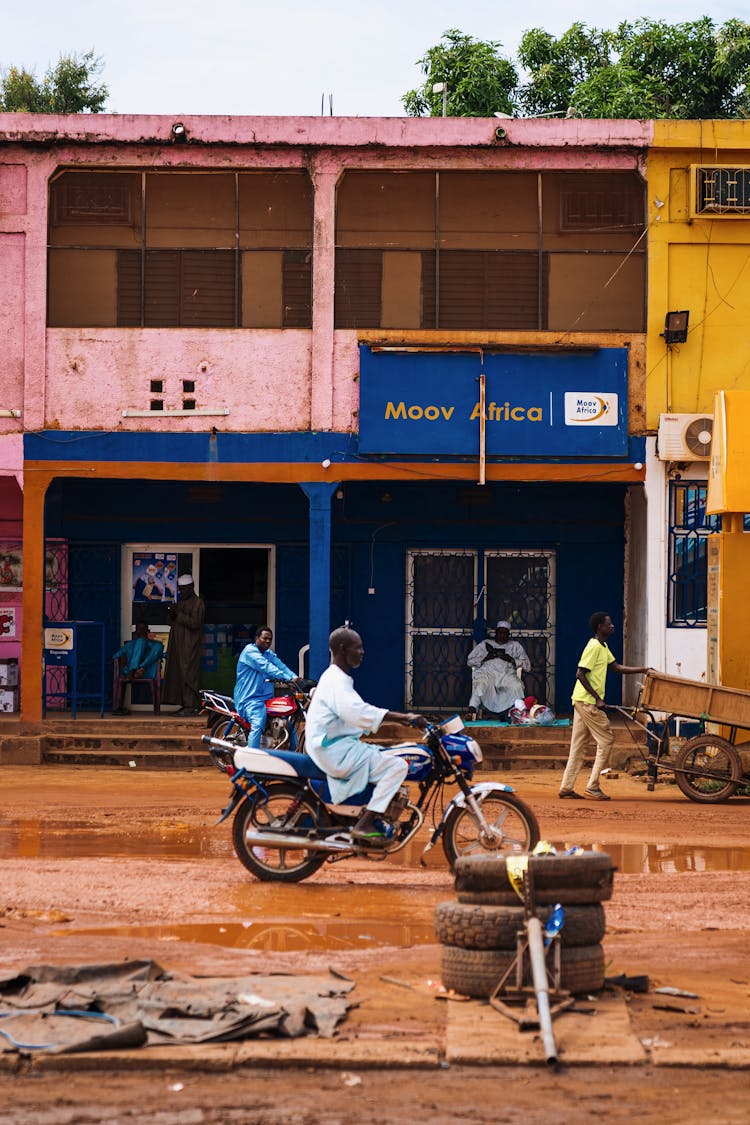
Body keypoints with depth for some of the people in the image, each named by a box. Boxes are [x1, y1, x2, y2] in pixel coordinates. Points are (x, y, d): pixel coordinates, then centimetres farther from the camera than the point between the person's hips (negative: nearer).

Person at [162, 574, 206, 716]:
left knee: (188, 674, -11)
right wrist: (171, 614, 1)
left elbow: (195, 623, -16)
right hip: (178, 644, 9)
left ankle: (190, 707, -12)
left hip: (190, 646, -9)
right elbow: (173, 622, 22)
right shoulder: (181, 602, 20)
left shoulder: (198, 603, -6)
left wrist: (178, 614, -19)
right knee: (178, 674, 6)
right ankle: (186, 705, 8)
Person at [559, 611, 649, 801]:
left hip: (582, 701, 10)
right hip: (587, 701, -10)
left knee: (579, 745, 10)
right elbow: (580, 674, -20)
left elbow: (617, 667, 23)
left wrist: (643, 670, 16)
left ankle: (567, 787, 12)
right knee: (606, 741, -5)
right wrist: (598, 698, -20)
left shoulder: (603, 647, 16)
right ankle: (593, 787, -5)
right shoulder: (594, 647, -15)